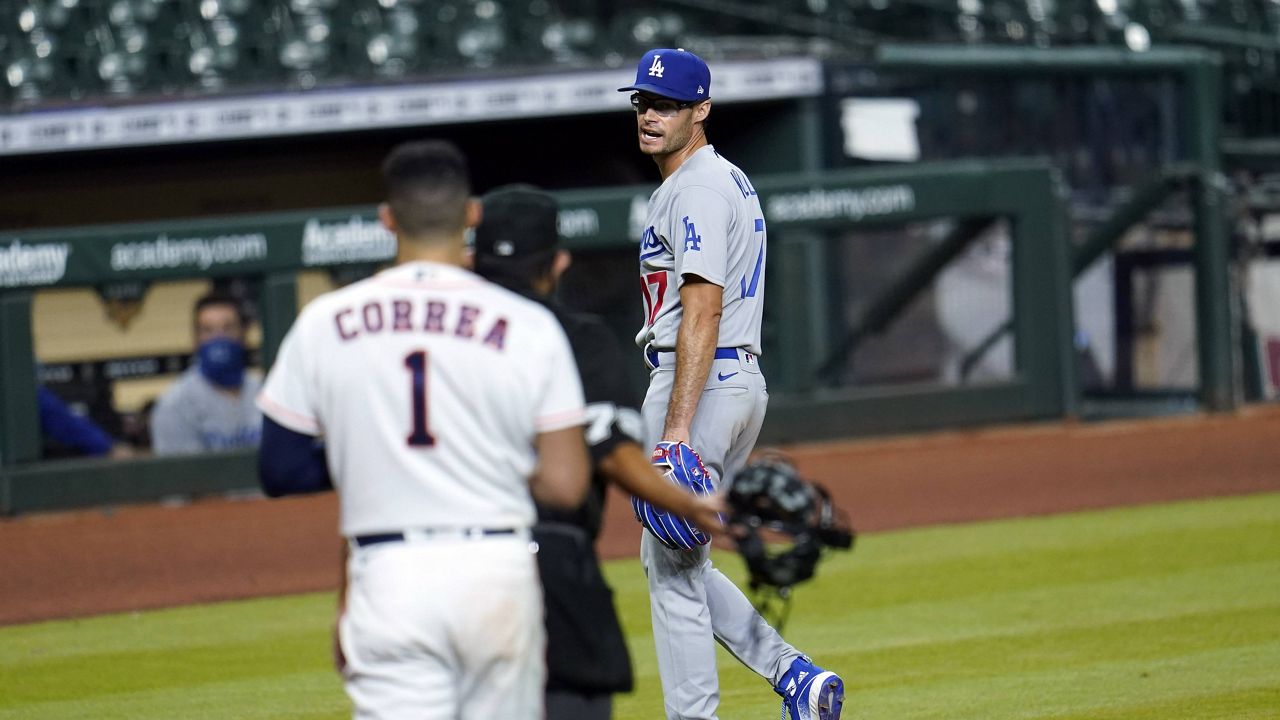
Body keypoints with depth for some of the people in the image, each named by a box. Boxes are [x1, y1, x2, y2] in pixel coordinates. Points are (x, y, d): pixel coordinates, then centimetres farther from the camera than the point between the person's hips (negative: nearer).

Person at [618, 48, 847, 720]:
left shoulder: (696, 190, -14)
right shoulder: (729, 180, 19)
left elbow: (703, 314, -22)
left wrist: (677, 428, -27)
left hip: (701, 385, -11)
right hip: (741, 380, 11)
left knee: (672, 567, -5)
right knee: (672, 557, 16)